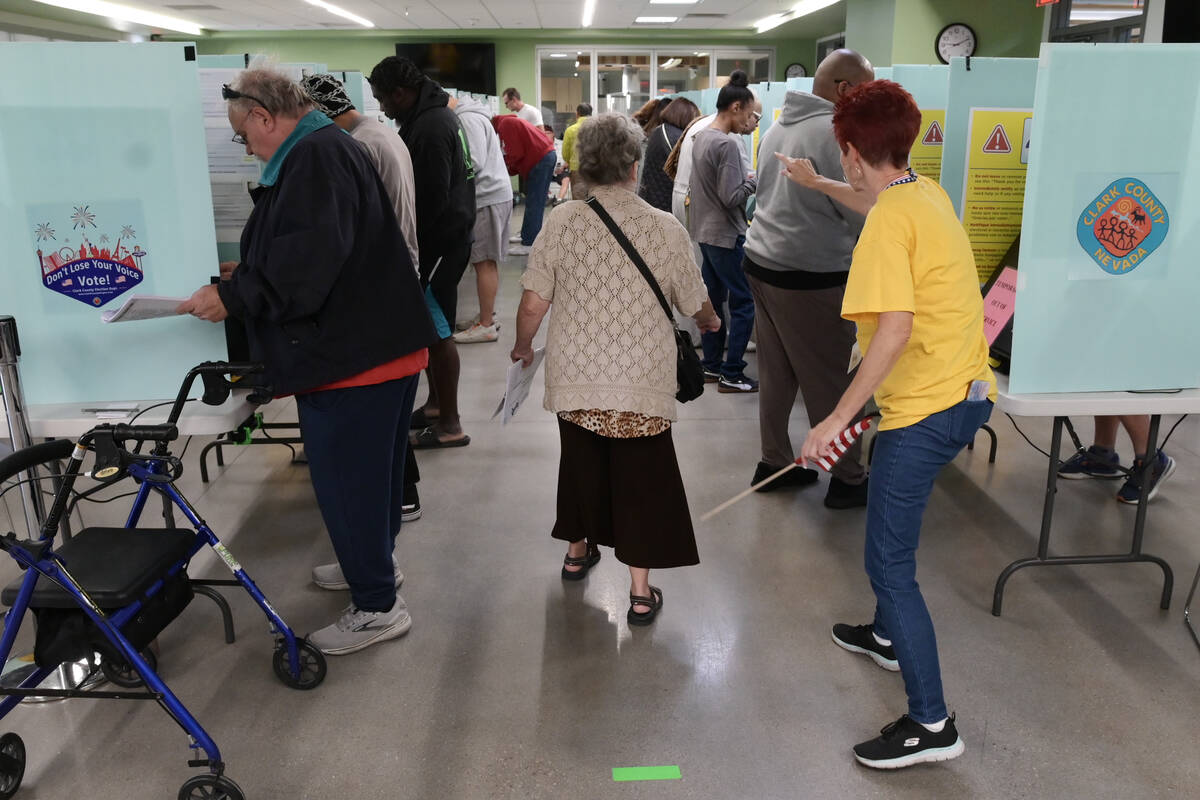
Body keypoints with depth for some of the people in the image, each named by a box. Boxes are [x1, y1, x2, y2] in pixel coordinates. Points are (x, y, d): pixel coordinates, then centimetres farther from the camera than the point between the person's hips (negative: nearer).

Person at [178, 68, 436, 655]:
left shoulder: (315, 157, -17)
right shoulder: (325, 149, 17)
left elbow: (308, 259, -27)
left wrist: (233, 296, -20)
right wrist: (245, 275, 24)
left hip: (351, 354, -11)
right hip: (375, 343, 11)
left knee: (347, 479, 0)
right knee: (371, 469, 23)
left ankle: (376, 607, 12)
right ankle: (373, 562, 41)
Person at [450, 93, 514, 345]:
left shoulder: (468, 120, -15)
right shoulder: (469, 116, 16)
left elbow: (473, 164, -22)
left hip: (487, 198, -10)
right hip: (492, 195, 10)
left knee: (484, 262, -5)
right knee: (486, 261, 15)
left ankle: (486, 326, 2)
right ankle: (488, 316, 24)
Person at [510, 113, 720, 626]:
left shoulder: (560, 222, -8)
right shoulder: (665, 229, -9)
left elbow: (532, 305, -7)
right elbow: (696, 307, 1)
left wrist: (522, 347, 14)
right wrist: (711, 322, 25)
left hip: (575, 378, 2)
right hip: (642, 382, -2)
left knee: (581, 462, 22)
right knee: (641, 476, 10)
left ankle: (578, 550, 43)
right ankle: (640, 589, 15)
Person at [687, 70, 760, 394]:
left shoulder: (702, 137, 9)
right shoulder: (726, 145, -19)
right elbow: (732, 197, -22)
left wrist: (744, 177, 7)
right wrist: (754, 181, -7)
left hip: (705, 232, 10)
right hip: (726, 235, -10)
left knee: (713, 298, 15)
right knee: (743, 302, -2)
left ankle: (712, 365, 24)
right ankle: (731, 374, 1)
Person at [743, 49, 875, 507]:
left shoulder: (779, 126, 13)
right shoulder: (836, 133, -15)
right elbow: (864, 215, -13)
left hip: (762, 263, 9)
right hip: (810, 279, -9)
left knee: (776, 374, 15)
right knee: (832, 382, 1)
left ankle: (774, 463, 24)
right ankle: (848, 480, 11)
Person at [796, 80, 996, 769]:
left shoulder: (890, 220, -19)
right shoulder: (930, 194, 9)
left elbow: (896, 327, -29)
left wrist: (839, 417, -27)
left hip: (925, 408, -10)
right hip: (966, 390, 10)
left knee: (890, 562, -2)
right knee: (892, 521, 28)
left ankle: (932, 724, 6)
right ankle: (887, 635, 48)